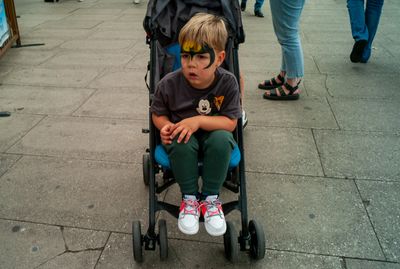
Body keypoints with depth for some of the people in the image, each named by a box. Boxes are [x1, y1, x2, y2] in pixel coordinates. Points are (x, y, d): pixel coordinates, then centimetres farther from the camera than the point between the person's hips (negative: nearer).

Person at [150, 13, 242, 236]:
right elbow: (158, 114, 1)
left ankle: (211, 197, -13)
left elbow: (230, 122, -17)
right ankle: (189, 197, -11)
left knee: (222, 139, -33)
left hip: (212, 133, 0)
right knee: (181, 142, -34)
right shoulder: (169, 84, -15)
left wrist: (198, 121, -30)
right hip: (182, 137, 0)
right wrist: (166, 126, -23)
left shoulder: (227, 82, -17)